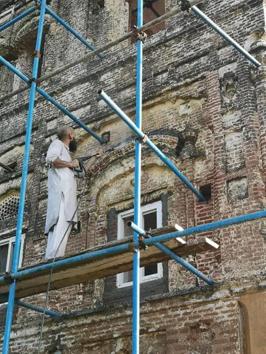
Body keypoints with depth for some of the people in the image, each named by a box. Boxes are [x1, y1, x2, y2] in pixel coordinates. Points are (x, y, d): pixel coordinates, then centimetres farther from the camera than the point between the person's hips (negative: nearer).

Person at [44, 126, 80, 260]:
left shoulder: (65, 150, 34)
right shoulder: (57, 143, 9)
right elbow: (50, 159, -12)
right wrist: (71, 164, -4)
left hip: (67, 192, 9)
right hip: (61, 189, -9)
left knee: (64, 224, -3)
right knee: (60, 223, -23)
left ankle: (54, 258, -12)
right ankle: (54, 257, -34)